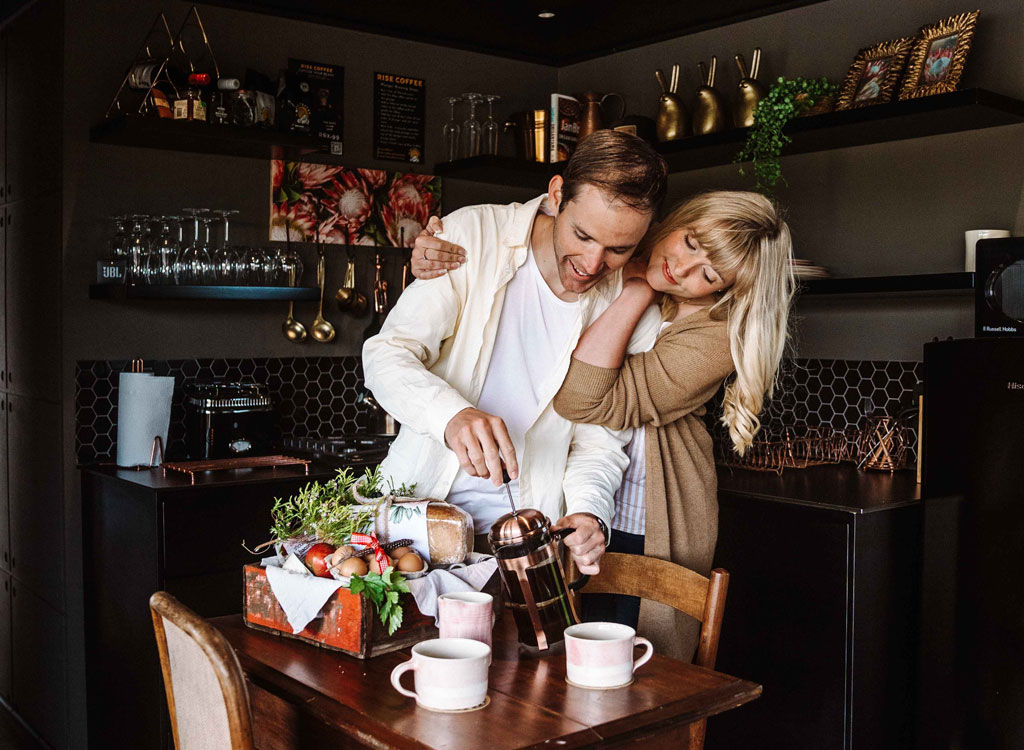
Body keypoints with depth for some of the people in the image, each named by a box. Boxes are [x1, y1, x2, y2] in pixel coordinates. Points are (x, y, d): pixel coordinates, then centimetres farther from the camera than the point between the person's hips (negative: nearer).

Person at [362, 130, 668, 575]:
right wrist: (453, 416, -35)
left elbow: (599, 443, 1)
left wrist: (589, 513, -20)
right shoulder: (472, 234, -11)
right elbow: (387, 355, -14)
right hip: (417, 502, -1)